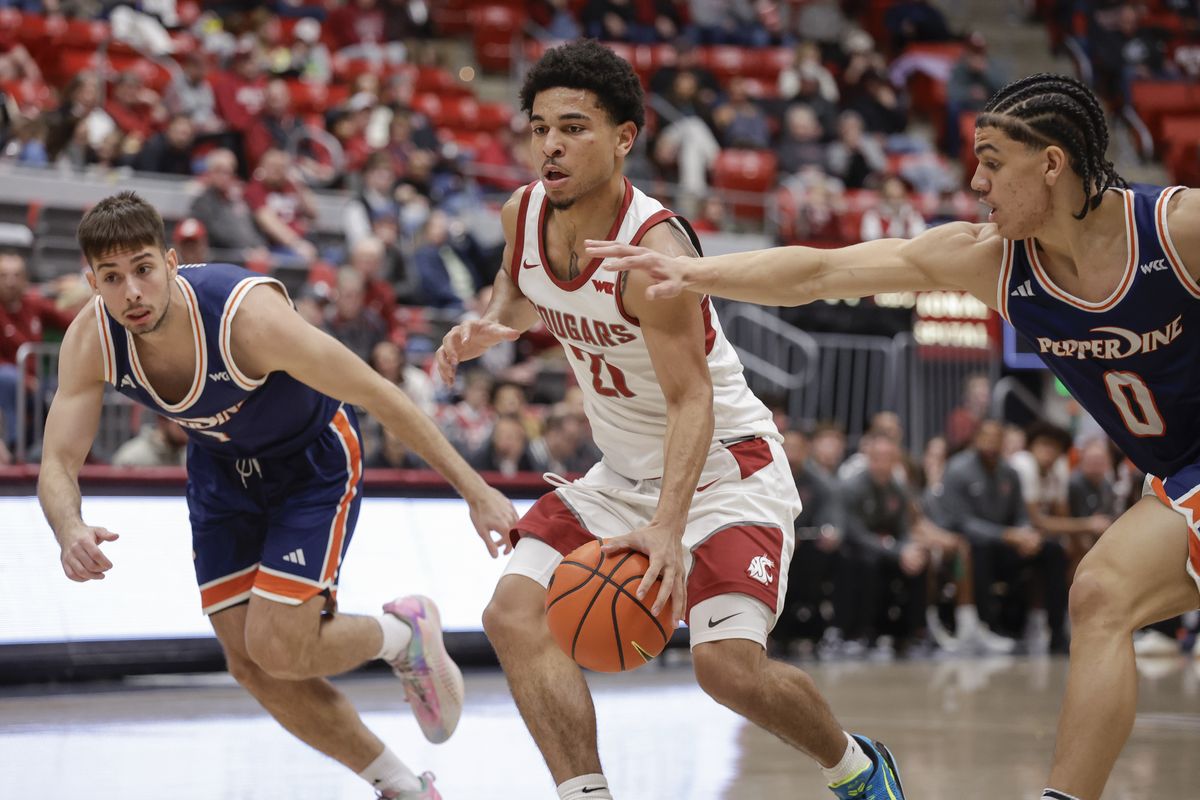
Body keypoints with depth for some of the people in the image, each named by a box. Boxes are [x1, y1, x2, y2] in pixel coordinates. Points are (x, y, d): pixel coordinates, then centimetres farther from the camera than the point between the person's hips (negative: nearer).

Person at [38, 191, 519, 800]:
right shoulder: (91, 340, -24)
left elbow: (378, 395, -28)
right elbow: (58, 464, -19)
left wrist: (475, 491, -25)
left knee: (280, 651, -17)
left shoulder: (247, 315, -37)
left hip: (313, 461, -5)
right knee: (252, 666, 0)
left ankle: (407, 634, 15)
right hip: (222, 470, 5)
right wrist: (70, 532, -44)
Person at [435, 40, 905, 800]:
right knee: (516, 615, -11)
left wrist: (668, 526, -45)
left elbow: (691, 401, -31)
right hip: (623, 473, 7)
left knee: (729, 665, -19)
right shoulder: (525, 213, -6)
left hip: (725, 463, -7)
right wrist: (489, 326, -7)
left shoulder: (653, 250, -28)